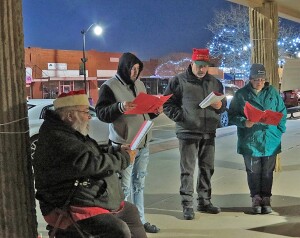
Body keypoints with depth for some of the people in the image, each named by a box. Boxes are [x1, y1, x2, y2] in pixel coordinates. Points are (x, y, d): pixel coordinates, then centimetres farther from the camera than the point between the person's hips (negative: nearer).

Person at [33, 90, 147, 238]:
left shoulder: (69, 133, 11)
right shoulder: (58, 140, -24)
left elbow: (94, 152, 21)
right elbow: (93, 163, -27)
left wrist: (118, 151, 4)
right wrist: (123, 158, -12)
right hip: (75, 207, -11)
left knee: (131, 211, 22)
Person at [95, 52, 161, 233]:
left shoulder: (139, 84, 14)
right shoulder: (110, 86, -8)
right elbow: (101, 113, -14)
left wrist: (155, 112, 3)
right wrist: (120, 107, -29)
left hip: (143, 143, 7)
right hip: (124, 145, -7)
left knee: (139, 184, 14)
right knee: (125, 186, -2)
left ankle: (140, 220, 23)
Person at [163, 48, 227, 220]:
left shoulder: (214, 82, 11)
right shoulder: (179, 81, -3)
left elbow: (224, 104, 19)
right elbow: (167, 104, -2)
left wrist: (219, 106, -5)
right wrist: (180, 116, -15)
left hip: (209, 133, 5)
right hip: (188, 133, -5)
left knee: (207, 169, 12)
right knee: (188, 170, -2)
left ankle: (205, 202, 25)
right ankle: (187, 205, 6)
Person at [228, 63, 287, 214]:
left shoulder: (273, 93, 6)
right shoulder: (241, 94, -1)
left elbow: (282, 113, 12)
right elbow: (232, 115, 0)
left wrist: (279, 130, 0)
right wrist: (244, 123, -18)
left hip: (270, 141, 2)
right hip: (249, 141, -2)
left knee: (267, 172, 8)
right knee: (253, 171, 6)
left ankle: (266, 198, 20)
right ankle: (256, 198, 19)